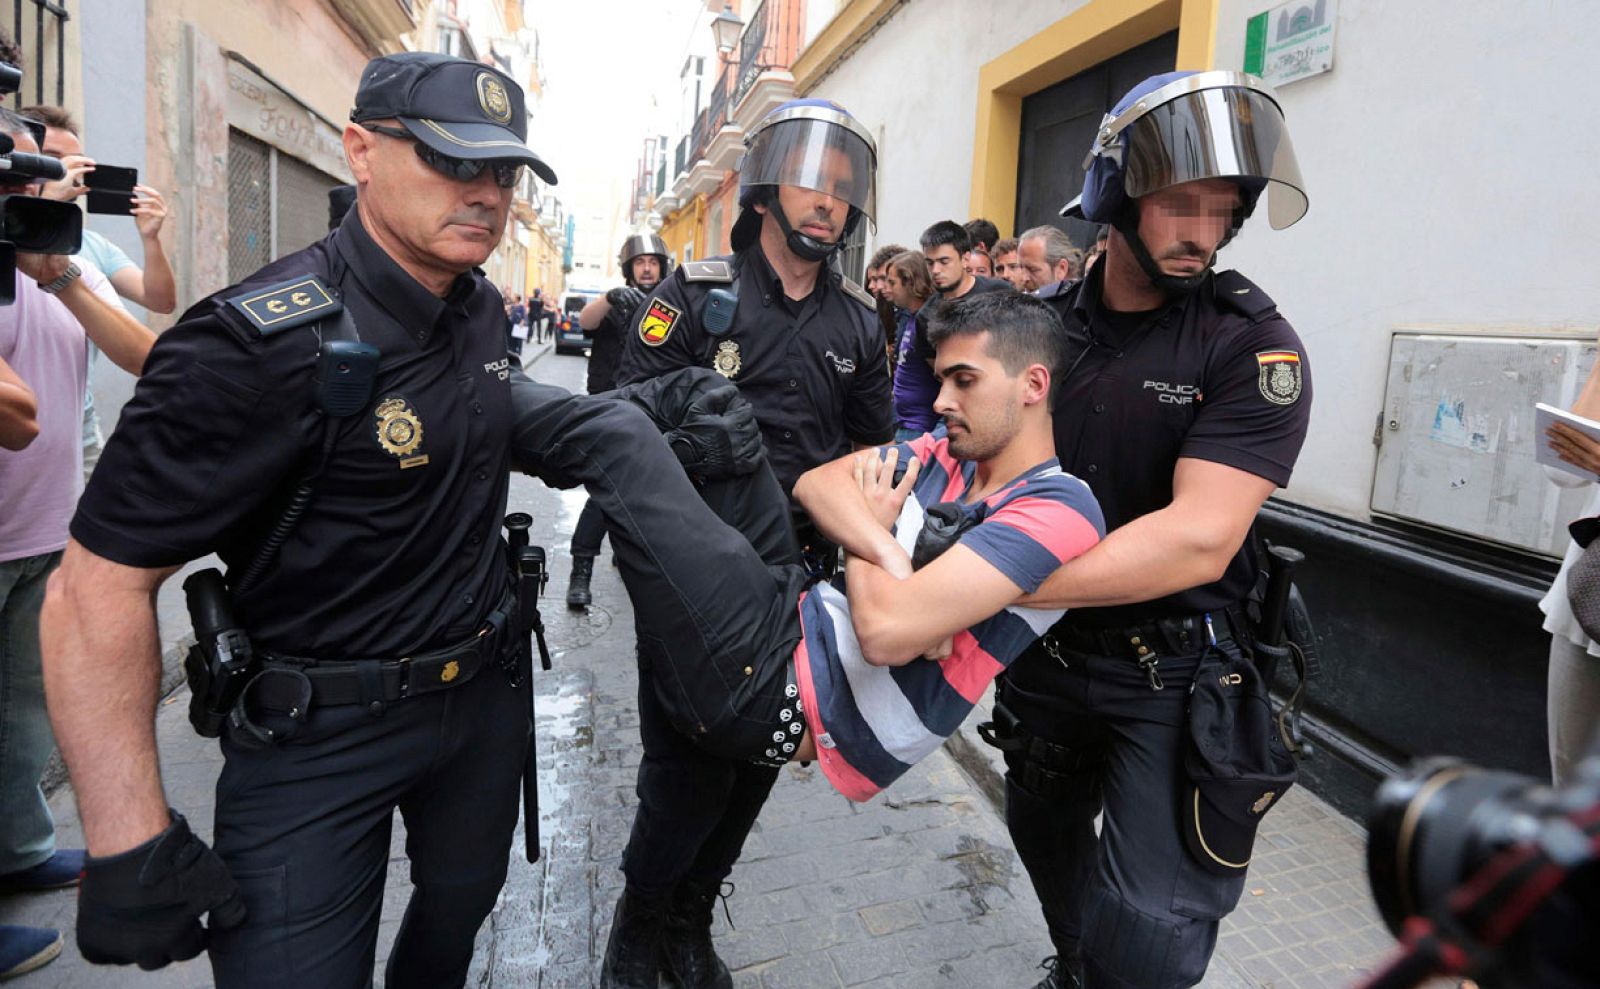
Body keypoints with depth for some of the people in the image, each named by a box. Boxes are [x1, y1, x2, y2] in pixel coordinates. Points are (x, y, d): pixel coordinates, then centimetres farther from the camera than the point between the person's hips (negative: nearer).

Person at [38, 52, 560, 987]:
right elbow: (99, 586, -22)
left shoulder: (485, 308, 0)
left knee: (463, 908, 24)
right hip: (318, 734, -6)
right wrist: (131, 842, -23)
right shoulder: (263, 340, -24)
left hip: (485, 690, 7)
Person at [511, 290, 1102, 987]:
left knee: (614, 436, -11)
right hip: (789, 614, 8)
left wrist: (865, 528, -3)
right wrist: (885, 546, -14)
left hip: (774, 684, -8)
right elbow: (816, 484, 5)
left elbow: (886, 630, -23)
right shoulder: (946, 453, 11)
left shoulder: (1058, 509, -15)